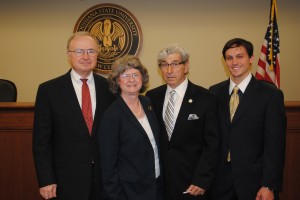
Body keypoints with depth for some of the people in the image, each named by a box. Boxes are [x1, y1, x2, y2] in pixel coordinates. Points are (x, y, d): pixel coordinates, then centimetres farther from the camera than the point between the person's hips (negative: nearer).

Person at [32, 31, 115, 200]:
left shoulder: (109, 87, 1)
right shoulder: (48, 90, -4)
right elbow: (41, 140, -4)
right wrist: (46, 181, -7)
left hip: (105, 177, 2)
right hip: (67, 180, -2)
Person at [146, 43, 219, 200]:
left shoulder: (205, 98, -7)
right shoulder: (152, 97, 3)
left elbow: (212, 144, -7)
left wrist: (201, 181, -13)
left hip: (191, 182, -2)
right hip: (158, 180, 3)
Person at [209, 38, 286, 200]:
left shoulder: (270, 94, -6)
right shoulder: (215, 92, 5)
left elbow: (275, 145, -8)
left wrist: (269, 186, -12)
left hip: (254, 179, -3)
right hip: (220, 180, 3)